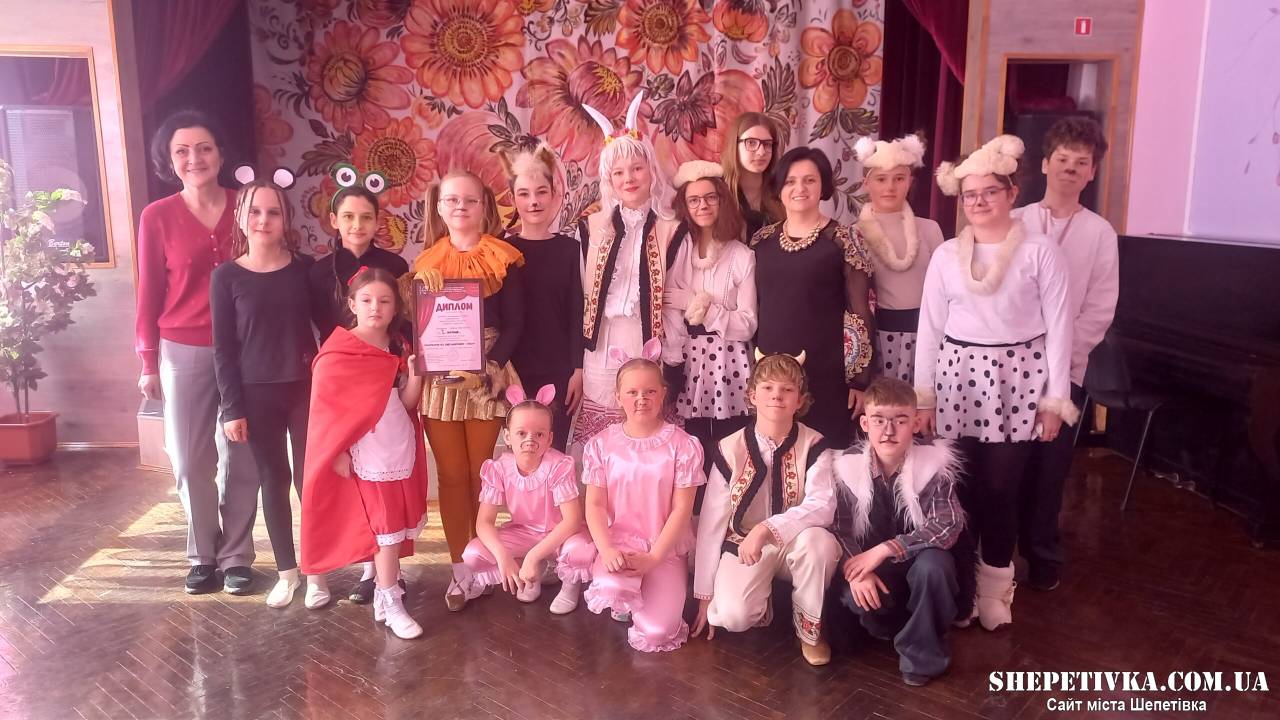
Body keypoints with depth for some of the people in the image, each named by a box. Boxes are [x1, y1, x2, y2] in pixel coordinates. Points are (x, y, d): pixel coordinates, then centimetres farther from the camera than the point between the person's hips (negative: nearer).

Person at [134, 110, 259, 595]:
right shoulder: (157, 217, -1)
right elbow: (150, 294, 3)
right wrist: (149, 364, 3)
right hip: (184, 353, 0)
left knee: (240, 459, 6)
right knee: (190, 460, 8)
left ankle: (236, 556, 19)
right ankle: (202, 555, 25)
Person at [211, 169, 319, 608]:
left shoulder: (304, 269, 0)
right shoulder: (226, 277, -2)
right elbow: (223, 349, -1)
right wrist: (232, 408, -5)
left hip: (306, 389, 0)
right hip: (257, 395, 0)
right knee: (273, 480, 10)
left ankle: (317, 571, 15)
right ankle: (287, 571, 22)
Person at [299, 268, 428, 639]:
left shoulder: (397, 349, 7)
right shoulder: (337, 352, -10)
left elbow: (407, 405, 6)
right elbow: (327, 408, -9)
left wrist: (415, 374, -10)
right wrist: (338, 452, -11)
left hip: (401, 450, 6)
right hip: (367, 455, -6)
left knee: (399, 526, 11)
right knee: (388, 528, -4)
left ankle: (381, 581, 27)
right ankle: (390, 604, 6)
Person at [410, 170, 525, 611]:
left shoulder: (503, 258, 1)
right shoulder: (428, 261, 10)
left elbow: (515, 322, -3)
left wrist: (492, 365, -16)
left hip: (487, 377, -2)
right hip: (440, 379, 2)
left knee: (482, 474, 5)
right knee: (452, 475, 5)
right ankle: (460, 569, 13)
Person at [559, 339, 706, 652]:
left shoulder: (683, 445, -5)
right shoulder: (601, 444, 0)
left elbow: (681, 509, -6)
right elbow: (594, 505, -1)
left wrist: (653, 558, -15)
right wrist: (606, 550, -18)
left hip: (666, 549, -1)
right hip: (617, 544, 1)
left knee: (656, 632, -19)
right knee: (613, 589, -33)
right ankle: (621, 598, 5)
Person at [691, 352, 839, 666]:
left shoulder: (813, 447, -10)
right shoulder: (729, 450, -9)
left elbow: (823, 506, -23)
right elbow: (711, 522, -6)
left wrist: (767, 529, -37)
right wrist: (704, 594, -5)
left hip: (794, 543, 1)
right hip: (743, 544, -1)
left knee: (819, 541, -35)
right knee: (733, 615, -29)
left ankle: (809, 626, -6)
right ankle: (758, 607, 11)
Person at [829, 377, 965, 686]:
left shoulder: (934, 461, -17)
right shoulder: (848, 466, -12)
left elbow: (948, 526, -24)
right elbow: (839, 530, -11)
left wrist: (885, 549, -31)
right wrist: (857, 571, -31)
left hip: (919, 560, -1)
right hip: (871, 567, 1)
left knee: (933, 565, -35)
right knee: (856, 598, -31)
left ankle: (921, 651, -9)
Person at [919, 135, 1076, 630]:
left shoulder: (1040, 251, -3)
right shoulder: (946, 255, 4)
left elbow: (1058, 326, -3)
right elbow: (930, 328, 5)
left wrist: (1055, 398, -5)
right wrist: (924, 396, 2)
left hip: (1017, 380, -2)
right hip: (959, 377, 2)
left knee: (1001, 488, 0)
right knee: (959, 487, 4)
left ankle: (995, 588, 20)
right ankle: (957, 585, 21)